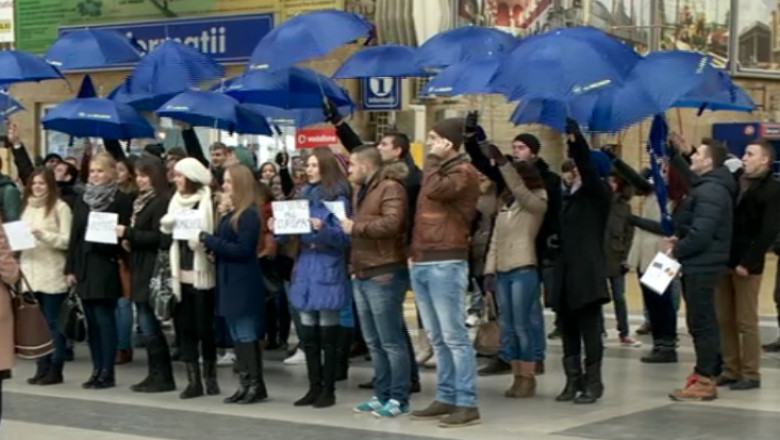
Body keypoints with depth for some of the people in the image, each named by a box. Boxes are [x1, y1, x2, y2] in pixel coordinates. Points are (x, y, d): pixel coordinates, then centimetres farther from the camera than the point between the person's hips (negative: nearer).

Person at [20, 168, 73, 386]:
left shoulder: (60, 207, -5)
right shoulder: (27, 207, 16)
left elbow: (67, 241, -10)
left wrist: (43, 234, -21)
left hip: (53, 276, -6)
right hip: (30, 273, 6)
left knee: (53, 323, -1)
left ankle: (55, 371, 4)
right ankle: (42, 369, 14)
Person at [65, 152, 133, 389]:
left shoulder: (121, 199, -4)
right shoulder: (83, 199, 13)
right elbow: (74, 234, 11)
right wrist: (71, 267, 7)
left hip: (107, 266, -6)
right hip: (85, 266, 6)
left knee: (104, 319, -5)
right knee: (92, 321, 8)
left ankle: (108, 372, 0)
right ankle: (97, 369, 14)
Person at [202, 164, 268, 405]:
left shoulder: (249, 215, -13)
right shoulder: (229, 214, 15)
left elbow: (242, 250, -19)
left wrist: (209, 240, -17)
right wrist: (212, 246, -3)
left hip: (244, 284, -9)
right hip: (229, 282, 9)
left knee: (247, 335, -6)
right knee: (237, 336, 10)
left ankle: (256, 385, -1)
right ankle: (245, 384, 14)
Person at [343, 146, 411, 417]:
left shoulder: (390, 188, -10)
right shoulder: (361, 190, 21)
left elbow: (391, 223, -24)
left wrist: (356, 227, -16)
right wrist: (347, 226, 9)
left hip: (384, 274, -10)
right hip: (362, 275, 10)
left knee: (391, 341, -6)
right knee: (374, 342, 13)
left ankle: (398, 399, -1)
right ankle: (381, 395, 19)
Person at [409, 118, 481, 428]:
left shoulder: (464, 172, -6)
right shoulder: (436, 170, 21)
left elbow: (434, 191, -24)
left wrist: (434, 158, -10)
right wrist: (414, 251, 15)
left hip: (446, 264, -9)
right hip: (422, 264, 9)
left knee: (454, 336, -8)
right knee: (438, 338, 11)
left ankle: (467, 404, -6)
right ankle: (445, 398, 17)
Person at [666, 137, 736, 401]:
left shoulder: (710, 192, -20)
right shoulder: (710, 186, 12)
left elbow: (701, 235, -26)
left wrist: (676, 250, -14)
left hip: (701, 266, -10)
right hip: (700, 264, 10)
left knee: (701, 323, -6)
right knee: (702, 322, 15)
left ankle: (705, 382, -3)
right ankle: (705, 372, 23)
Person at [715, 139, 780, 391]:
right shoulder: (734, 181, 13)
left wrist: (747, 262, -18)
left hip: (747, 265, -6)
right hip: (724, 261, 6)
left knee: (746, 322, -1)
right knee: (724, 320, 9)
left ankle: (750, 374, 7)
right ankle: (731, 370, 17)